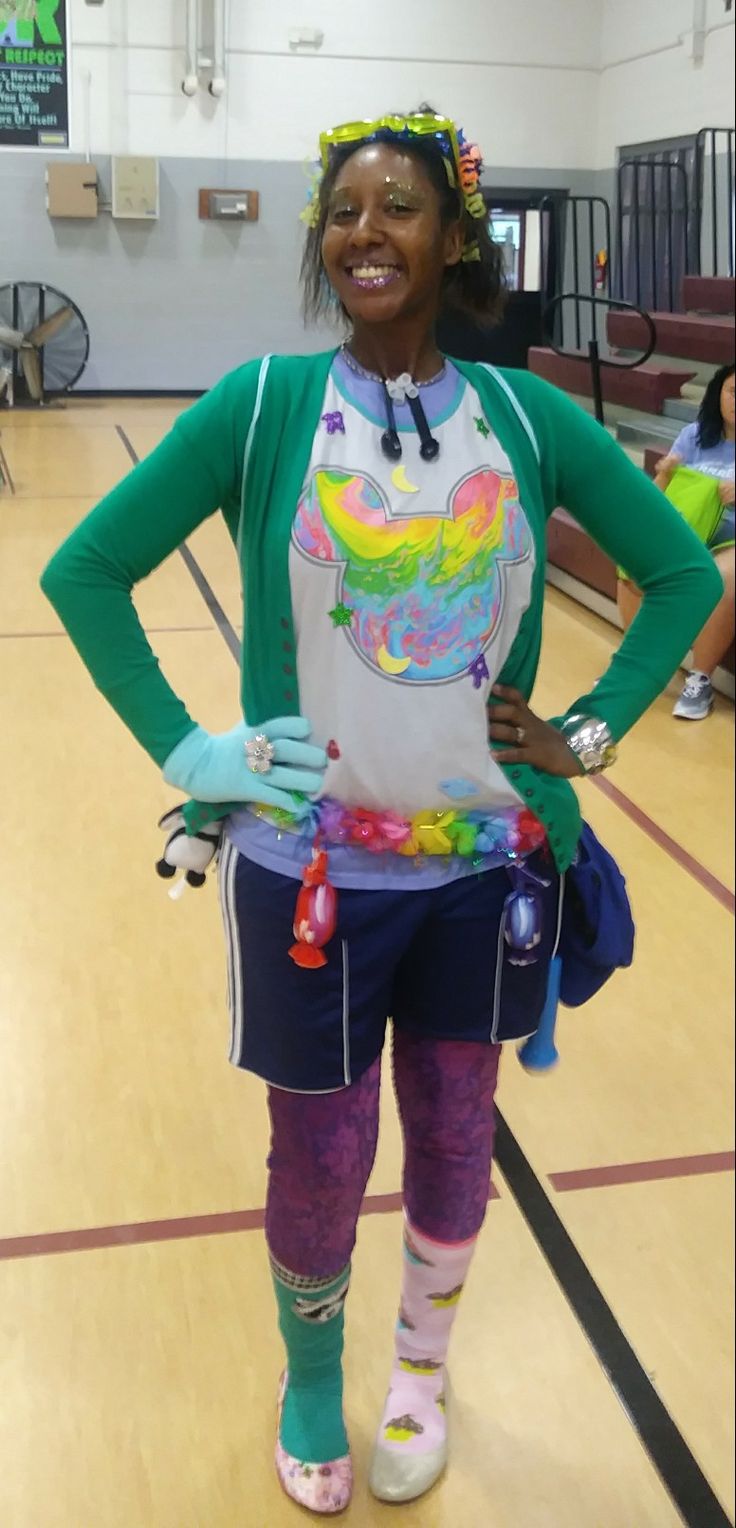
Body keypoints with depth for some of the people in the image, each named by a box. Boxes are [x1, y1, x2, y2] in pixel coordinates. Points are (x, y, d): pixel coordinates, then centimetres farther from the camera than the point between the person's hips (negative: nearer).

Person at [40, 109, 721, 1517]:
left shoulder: (528, 416, -3)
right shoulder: (262, 404, -8)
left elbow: (684, 573, 7)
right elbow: (82, 570, -5)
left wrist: (591, 732, -1)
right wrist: (186, 750, -10)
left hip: (488, 863, 2)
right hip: (310, 865, -2)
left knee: (454, 1136, 18)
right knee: (320, 1155, 12)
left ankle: (422, 1371, 46)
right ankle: (310, 1381, 42)